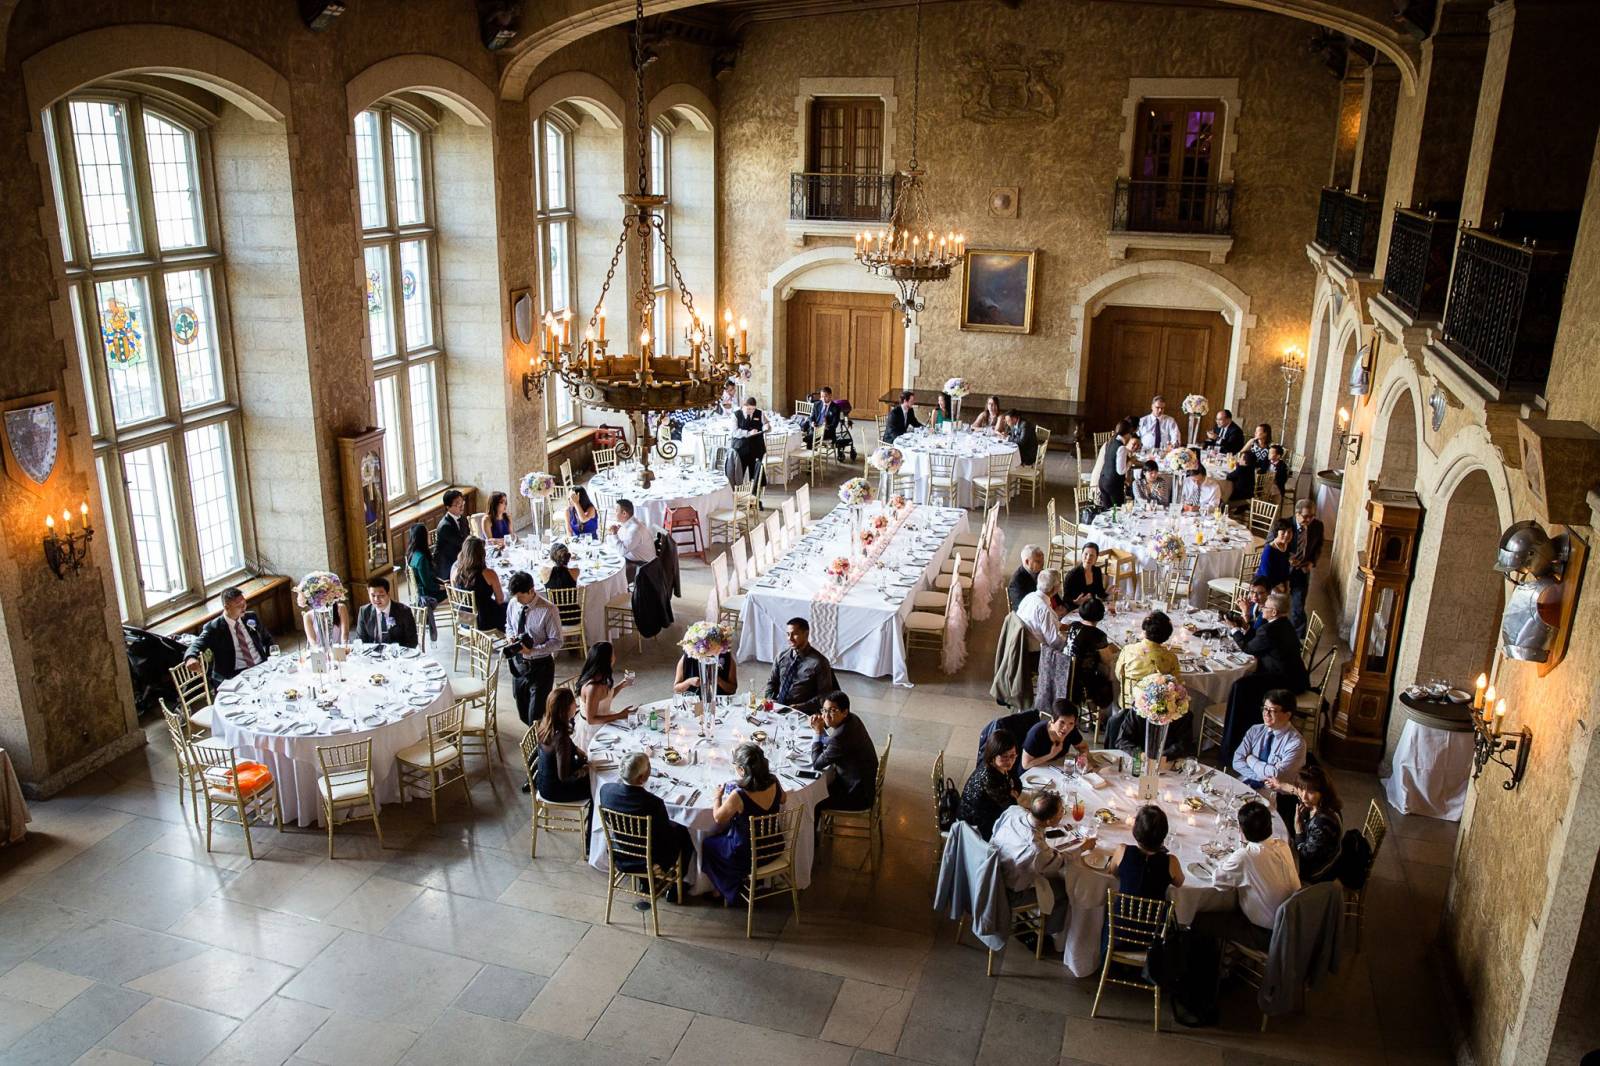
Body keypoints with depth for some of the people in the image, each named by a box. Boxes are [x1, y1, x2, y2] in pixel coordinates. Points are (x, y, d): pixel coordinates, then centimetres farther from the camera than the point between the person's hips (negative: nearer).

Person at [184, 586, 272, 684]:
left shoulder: (251, 617, 11)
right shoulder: (213, 627, -2)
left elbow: (267, 638, 25)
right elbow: (198, 645, -15)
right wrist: (191, 658, -37)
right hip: (233, 675, -4)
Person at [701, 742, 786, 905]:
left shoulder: (738, 795, -32)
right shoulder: (774, 783, -16)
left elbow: (718, 818, -14)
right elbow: (782, 800, 8)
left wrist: (718, 797, 2)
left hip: (746, 856, -6)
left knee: (708, 844, 23)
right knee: (724, 836, 32)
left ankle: (730, 892, 35)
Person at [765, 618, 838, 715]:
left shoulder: (819, 662, -6)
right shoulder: (782, 656, 9)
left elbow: (824, 695, -5)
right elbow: (772, 682, 18)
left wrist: (801, 707, -15)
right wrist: (770, 701, -1)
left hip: (801, 712, -5)